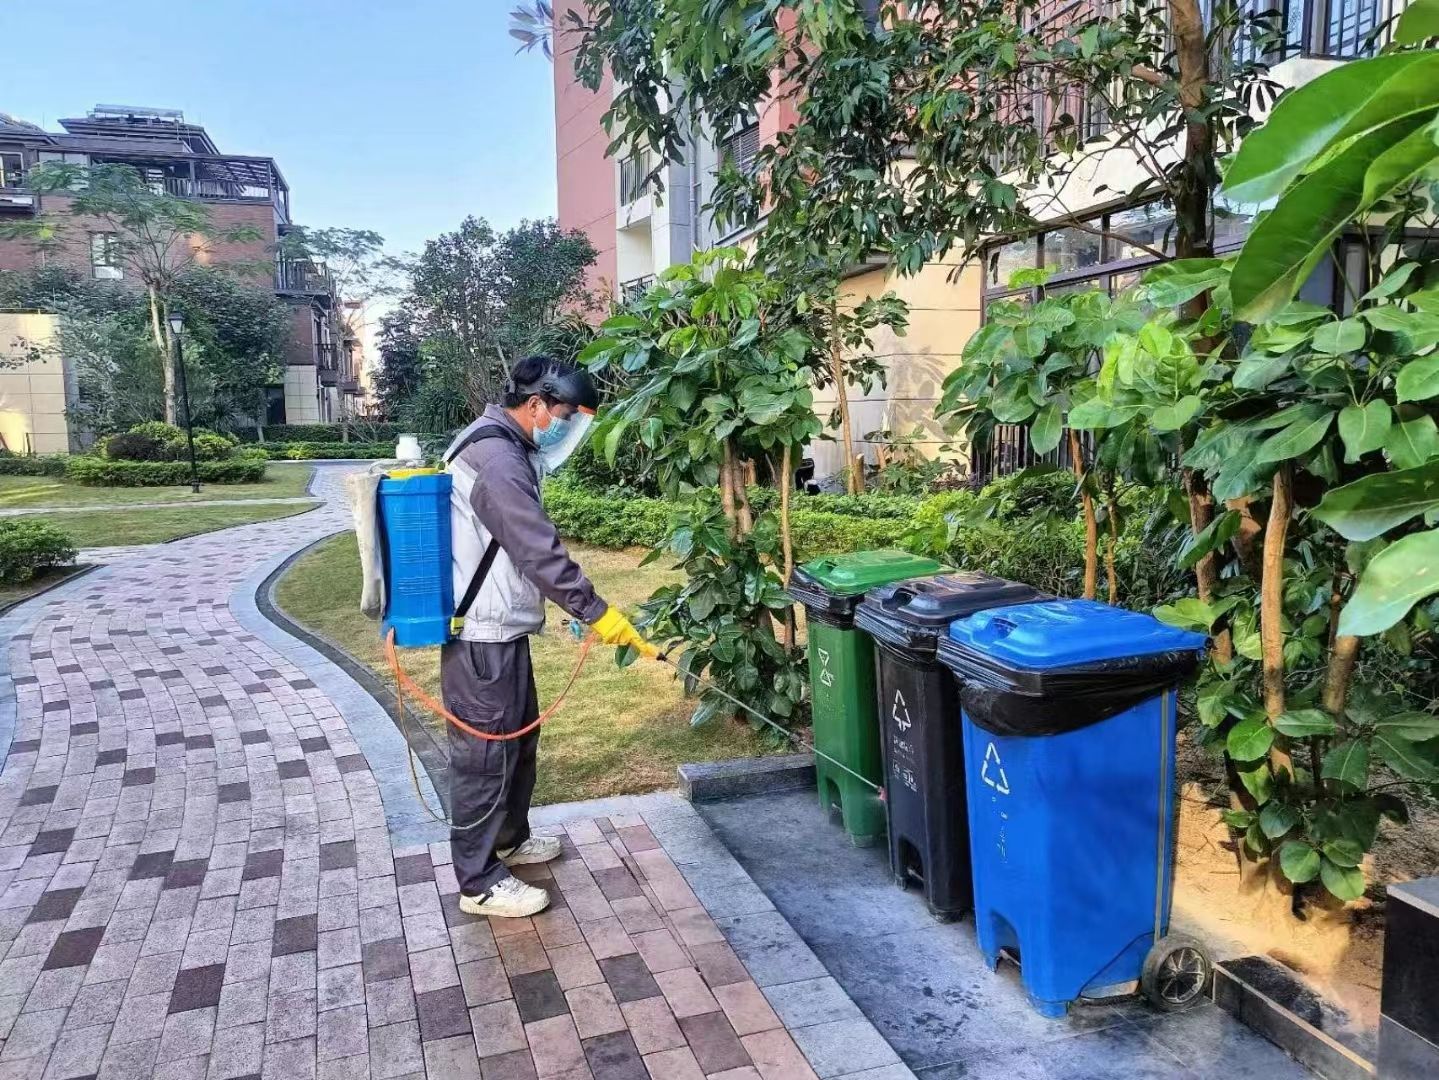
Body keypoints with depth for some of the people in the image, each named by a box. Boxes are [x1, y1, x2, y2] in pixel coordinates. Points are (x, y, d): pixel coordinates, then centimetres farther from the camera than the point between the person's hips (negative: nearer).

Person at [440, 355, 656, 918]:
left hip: (500, 628, 11)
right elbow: (539, 550, -25)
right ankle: (479, 883, 13)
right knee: (486, 754, 0)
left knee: (520, 735, 21)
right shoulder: (496, 459, -22)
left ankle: (508, 840, 38)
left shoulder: (496, 444, 13)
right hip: (482, 636, -11)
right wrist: (597, 613, -20)